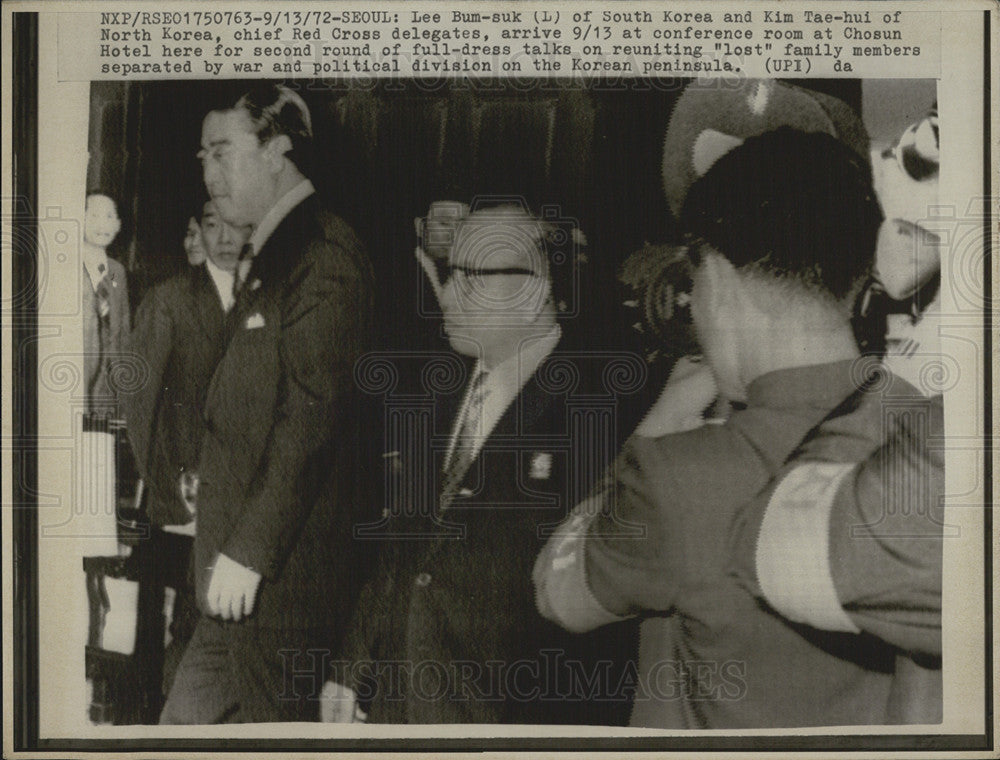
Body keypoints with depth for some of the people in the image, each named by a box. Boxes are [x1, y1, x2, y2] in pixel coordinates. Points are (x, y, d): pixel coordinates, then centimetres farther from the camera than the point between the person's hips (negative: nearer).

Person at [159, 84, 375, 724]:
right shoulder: (265, 256, 17)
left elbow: (310, 414, -21)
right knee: (186, 722, 13)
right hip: (239, 570, 10)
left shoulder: (325, 254, -14)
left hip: (282, 573, -9)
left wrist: (248, 551, -19)